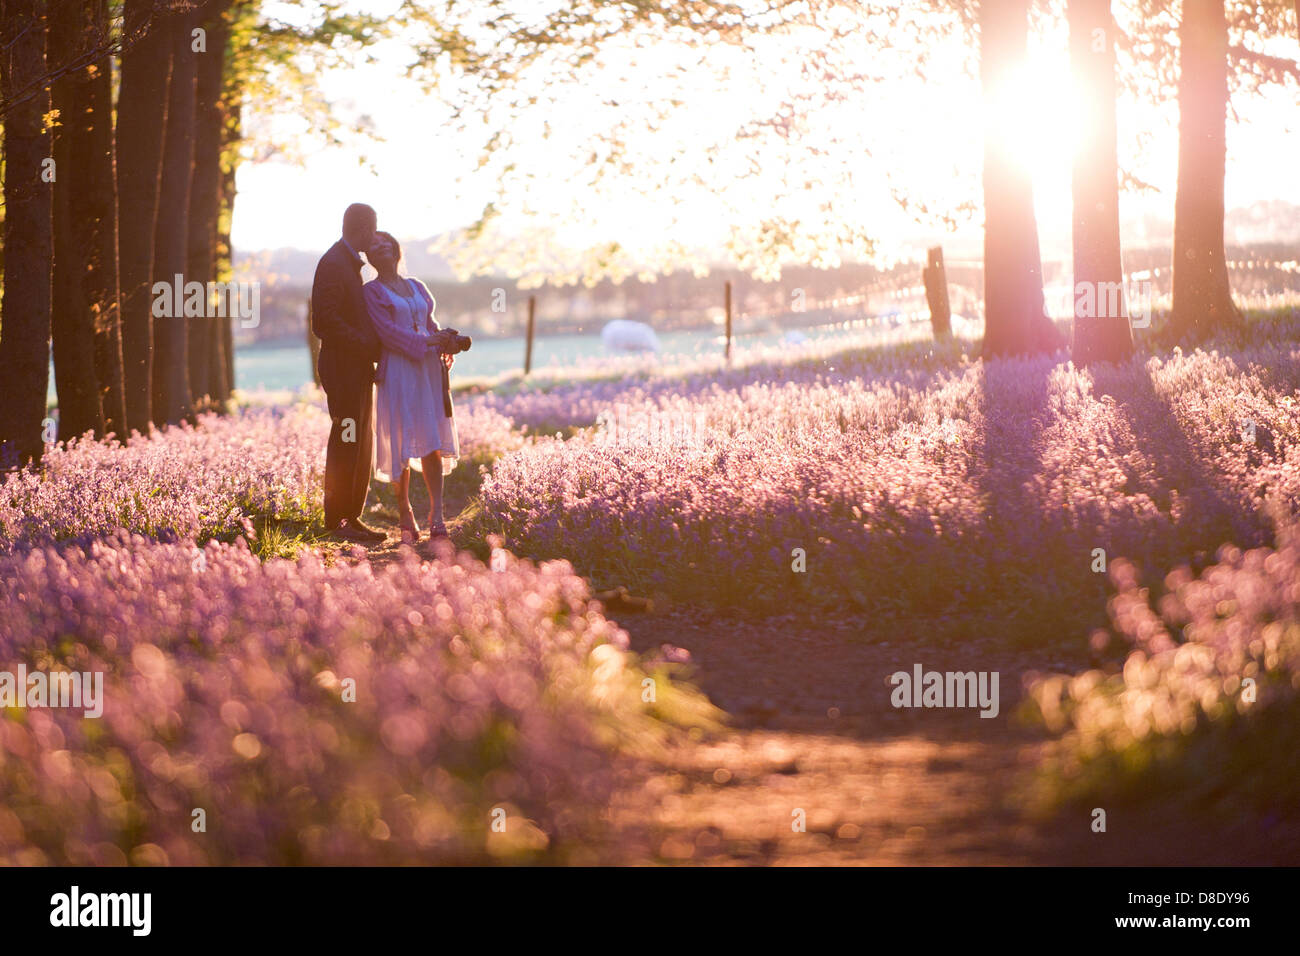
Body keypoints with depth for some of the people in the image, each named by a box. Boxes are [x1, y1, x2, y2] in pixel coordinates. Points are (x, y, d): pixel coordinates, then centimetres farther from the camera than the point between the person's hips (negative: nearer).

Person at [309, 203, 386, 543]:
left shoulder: (349, 263, 18)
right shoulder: (332, 264, -13)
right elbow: (324, 322, -20)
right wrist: (367, 344, -17)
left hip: (359, 369, 10)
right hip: (342, 368, -10)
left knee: (361, 445, 11)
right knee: (345, 443, -8)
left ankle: (352, 518, 15)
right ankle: (335, 521, -5)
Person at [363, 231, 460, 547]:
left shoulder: (417, 287, 20)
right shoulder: (371, 291, 3)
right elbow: (386, 330, -8)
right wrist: (425, 342, -16)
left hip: (429, 368, 4)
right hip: (397, 371, -4)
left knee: (433, 443, -4)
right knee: (402, 445, -5)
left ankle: (436, 517, -9)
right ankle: (405, 515, 6)